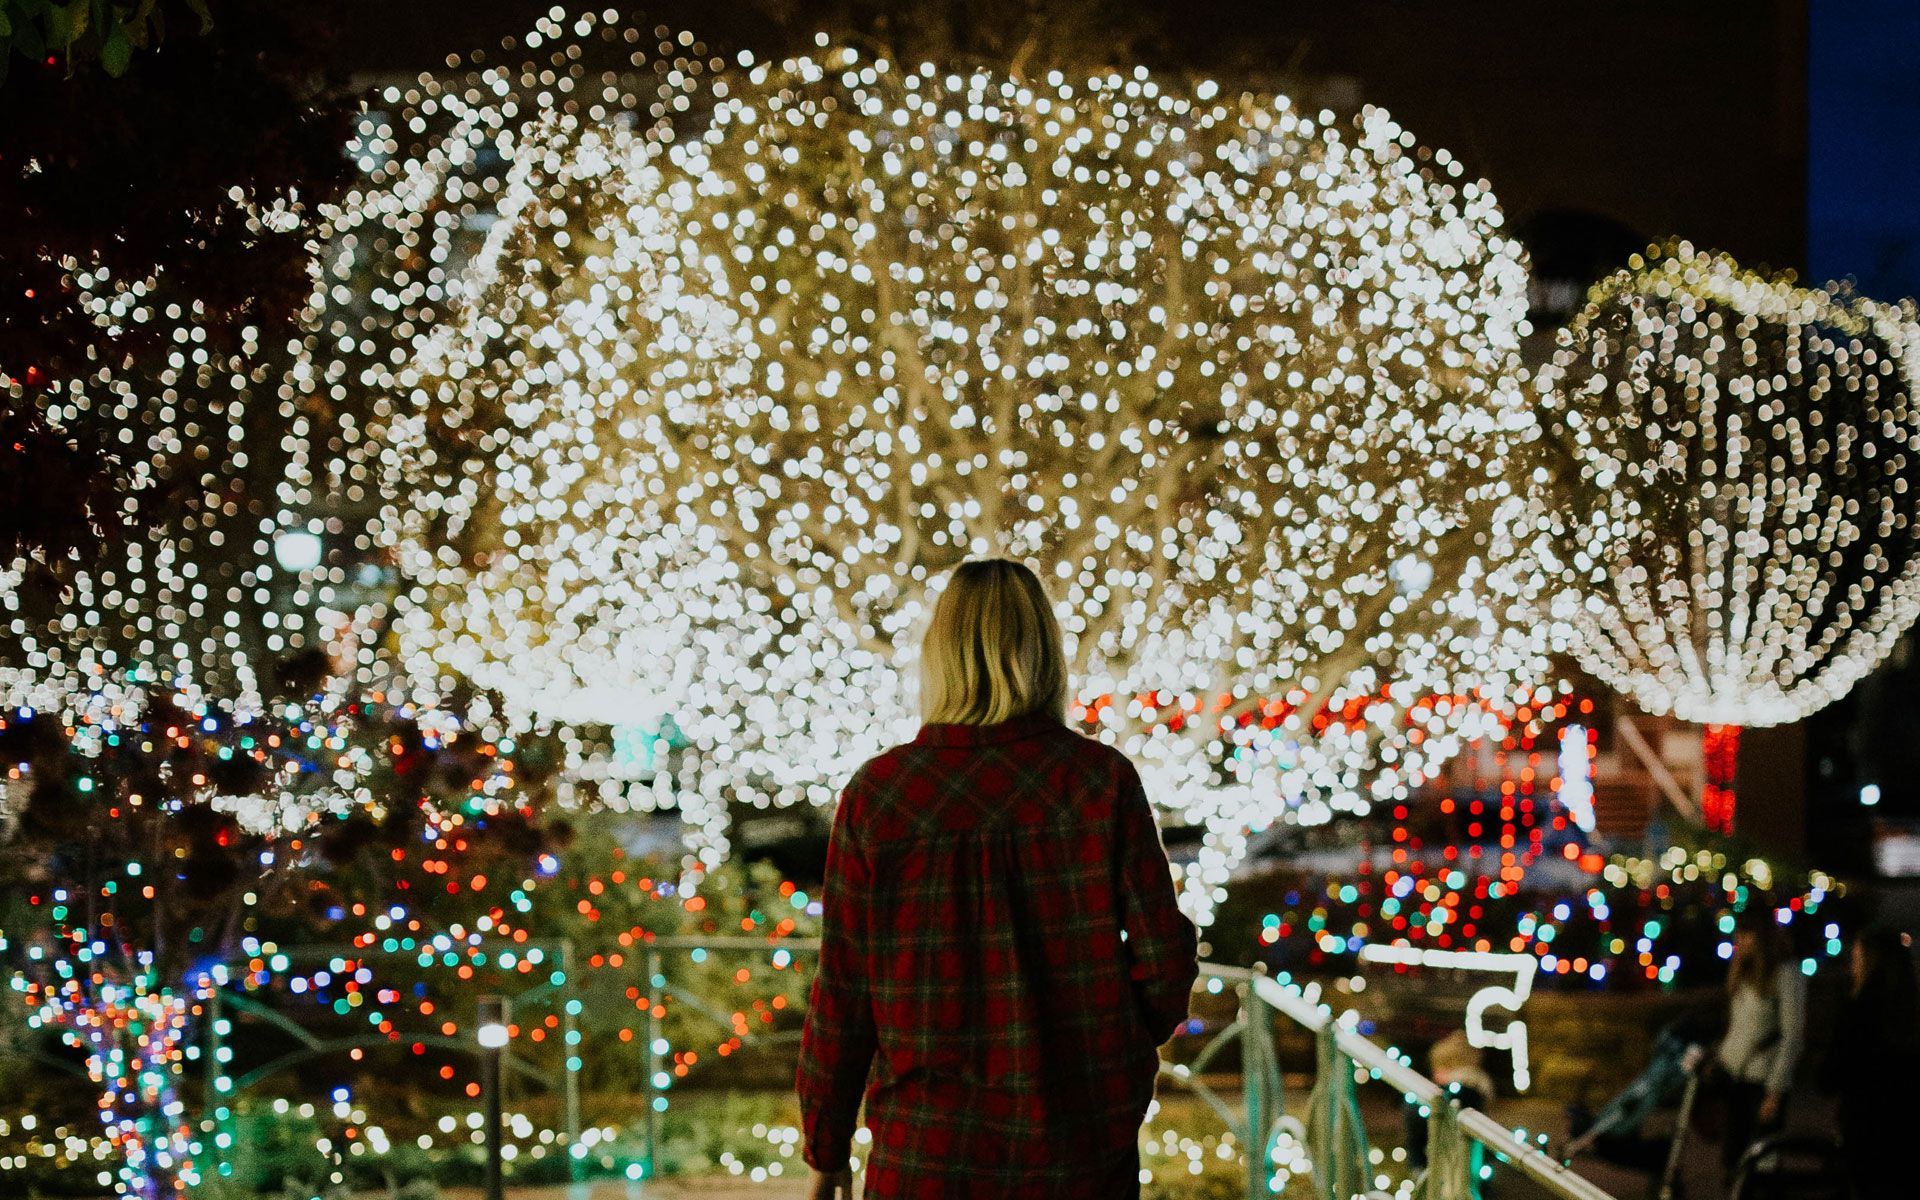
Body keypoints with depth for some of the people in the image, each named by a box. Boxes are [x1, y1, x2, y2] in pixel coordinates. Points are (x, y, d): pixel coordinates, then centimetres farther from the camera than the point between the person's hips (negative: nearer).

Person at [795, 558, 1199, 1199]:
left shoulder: (876, 793, -6)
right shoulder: (1102, 780, -6)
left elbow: (843, 993, -3)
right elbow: (1164, 956, -5)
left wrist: (826, 1146, 8)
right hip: (1083, 1148, 1)